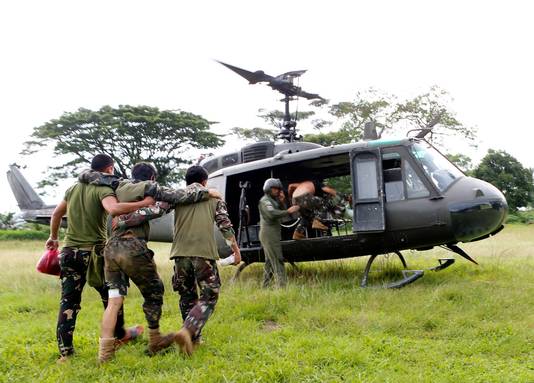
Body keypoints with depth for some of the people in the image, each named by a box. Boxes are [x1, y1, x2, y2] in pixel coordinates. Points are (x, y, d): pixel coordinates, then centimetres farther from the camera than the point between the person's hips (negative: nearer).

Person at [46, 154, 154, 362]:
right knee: (111, 295, 15)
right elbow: (114, 209, -33)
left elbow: (56, 214, 23)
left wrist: (53, 237, 37)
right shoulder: (103, 190, -11)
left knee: (68, 301, 6)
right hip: (93, 251, -5)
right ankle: (119, 334, 30)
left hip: (69, 251, 5)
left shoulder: (73, 189, 11)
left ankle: (65, 351, 5)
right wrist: (144, 203, -28)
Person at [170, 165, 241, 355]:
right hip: (204, 252, -2)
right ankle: (187, 331, -18)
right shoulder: (213, 196, 14)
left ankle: (194, 337, 21)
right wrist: (236, 250, 13)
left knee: (187, 295, 18)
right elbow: (225, 225, 8)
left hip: (181, 252, 3)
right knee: (209, 296, 4)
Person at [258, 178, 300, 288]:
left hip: (271, 235, 10)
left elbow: (281, 214, 13)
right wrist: (288, 211, -36)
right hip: (269, 234, -10)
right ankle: (282, 285, -19)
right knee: (278, 261, -15)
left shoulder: (273, 200, 21)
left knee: (269, 262, 14)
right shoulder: (265, 201, -10)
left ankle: (265, 286, 20)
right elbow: (272, 214, -29)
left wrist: (282, 202, -2)